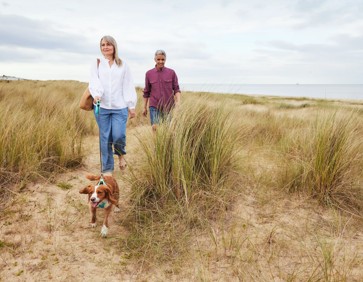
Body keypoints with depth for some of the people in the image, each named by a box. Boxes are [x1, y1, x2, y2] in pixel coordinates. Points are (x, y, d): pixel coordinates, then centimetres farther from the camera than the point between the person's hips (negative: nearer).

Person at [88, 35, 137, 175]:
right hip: (102, 107, 1)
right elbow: (94, 82, -4)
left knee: (119, 135, -12)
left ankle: (121, 154, 22)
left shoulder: (123, 65, 10)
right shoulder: (96, 64, 9)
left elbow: (128, 86, 8)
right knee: (105, 139, 3)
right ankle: (107, 169, 16)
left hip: (120, 107, 0)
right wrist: (96, 94, -25)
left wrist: (131, 106, 3)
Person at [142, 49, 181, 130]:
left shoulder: (171, 73, 0)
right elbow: (146, 92, 10)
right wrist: (144, 107, 13)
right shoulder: (149, 73, 3)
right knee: (155, 128, -10)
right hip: (154, 107, 0)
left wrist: (178, 102, -16)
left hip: (169, 106, 0)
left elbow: (176, 89, 1)